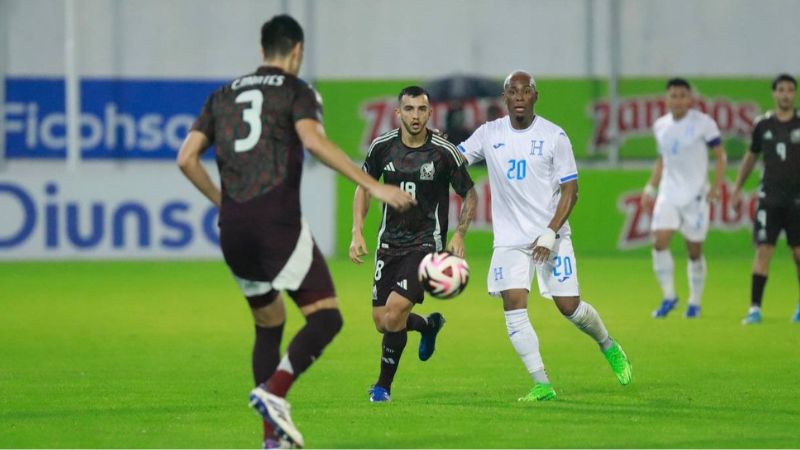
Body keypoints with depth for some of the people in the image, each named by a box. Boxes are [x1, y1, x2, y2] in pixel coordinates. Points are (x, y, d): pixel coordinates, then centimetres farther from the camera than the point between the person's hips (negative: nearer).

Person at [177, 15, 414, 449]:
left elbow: (187, 158, 12)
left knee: (268, 324, 19)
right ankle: (273, 391, -27)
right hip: (277, 221, -6)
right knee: (325, 316, -4)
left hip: (233, 229, 6)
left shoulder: (224, 95, 19)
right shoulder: (295, 90, 3)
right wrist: (373, 186, -19)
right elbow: (313, 141, -16)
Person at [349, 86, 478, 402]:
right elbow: (364, 186, 12)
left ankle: (383, 385, 0)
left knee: (394, 313, -19)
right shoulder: (382, 146, -3)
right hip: (389, 243, 4)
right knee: (381, 322, 3)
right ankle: (428, 325, 38)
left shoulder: (444, 152, -11)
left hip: (426, 244, -4)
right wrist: (357, 233, 2)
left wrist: (459, 235, -10)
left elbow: (469, 195, 2)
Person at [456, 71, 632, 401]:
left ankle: (609, 347, 30)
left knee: (569, 306, -1)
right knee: (513, 305, -13)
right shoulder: (490, 134, 3)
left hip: (550, 236, -2)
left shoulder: (554, 136, -6)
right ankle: (541, 384, -10)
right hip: (509, 239, 2)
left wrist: (550, 233, -15)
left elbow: (570, 190, -5)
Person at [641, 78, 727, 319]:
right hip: (669, 193, 3)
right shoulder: (660, 125, 7)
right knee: (660, 241, -15)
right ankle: (668, 296, -4)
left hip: (696, 194, -3)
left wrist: (716, 187, -12)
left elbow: (720, 156, -1)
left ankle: (695, 303, 18)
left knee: (694, 251, 3)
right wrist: (650, 188, 11)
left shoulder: (703, 123, -6)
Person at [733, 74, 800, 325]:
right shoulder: (763, 124, 4)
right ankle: (755, 308, -6)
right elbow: (751, 157, 16)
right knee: (763, 250, -7)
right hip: (769, 198, 1)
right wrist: (737, 188, 15)